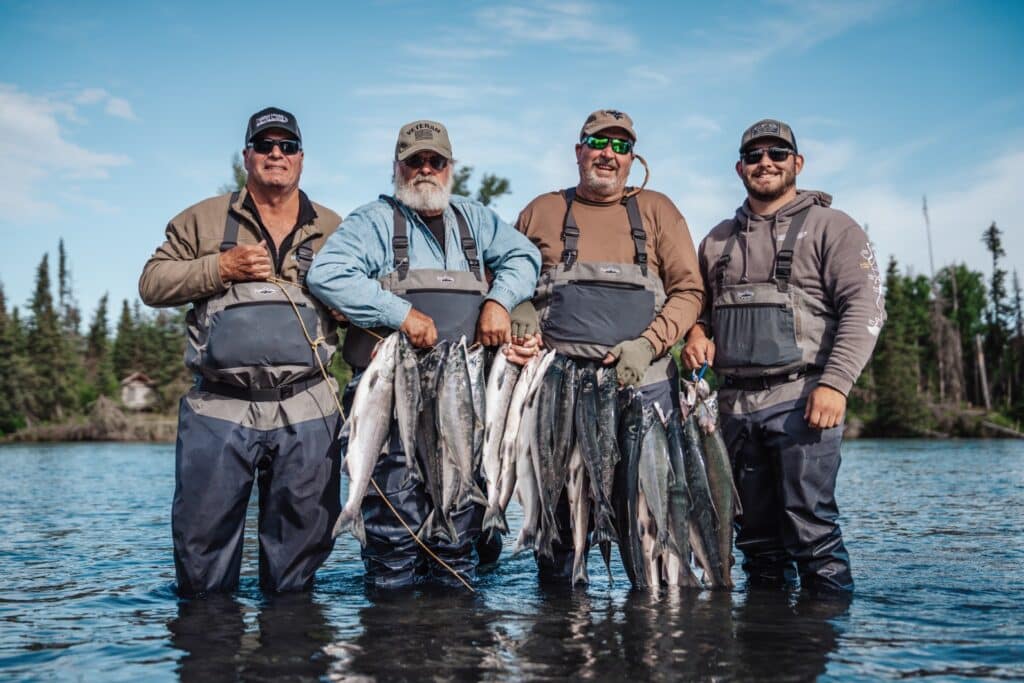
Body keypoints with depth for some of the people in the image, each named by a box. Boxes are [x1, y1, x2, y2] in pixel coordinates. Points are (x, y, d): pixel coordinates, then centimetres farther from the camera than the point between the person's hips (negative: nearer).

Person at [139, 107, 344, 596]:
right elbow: (152, 283, 6)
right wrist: (221, 268, -7)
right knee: (202, 537, 3)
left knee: (303, 538, 8)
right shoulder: (204, 219, 10)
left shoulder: (333, 230, 14)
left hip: (307, 412, 1)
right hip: (219, 409, -1)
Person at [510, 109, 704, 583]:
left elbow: (689, 291, 7)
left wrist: (646, 345, -9)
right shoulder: (541, 212, 16)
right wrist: (520, 318, -1)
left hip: (644, 382, 0)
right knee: (558, 500, 1)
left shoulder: (657, 210, 13)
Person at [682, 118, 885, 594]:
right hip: (736, 405, 5)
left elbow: (865, 307, -7)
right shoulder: (718, 240, 19)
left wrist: (835, 383, -18)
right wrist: (697, 334, 2)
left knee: (810, 525, -9)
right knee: (756, 532, 12)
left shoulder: (830, 227, 3)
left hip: (801, 400, -5)